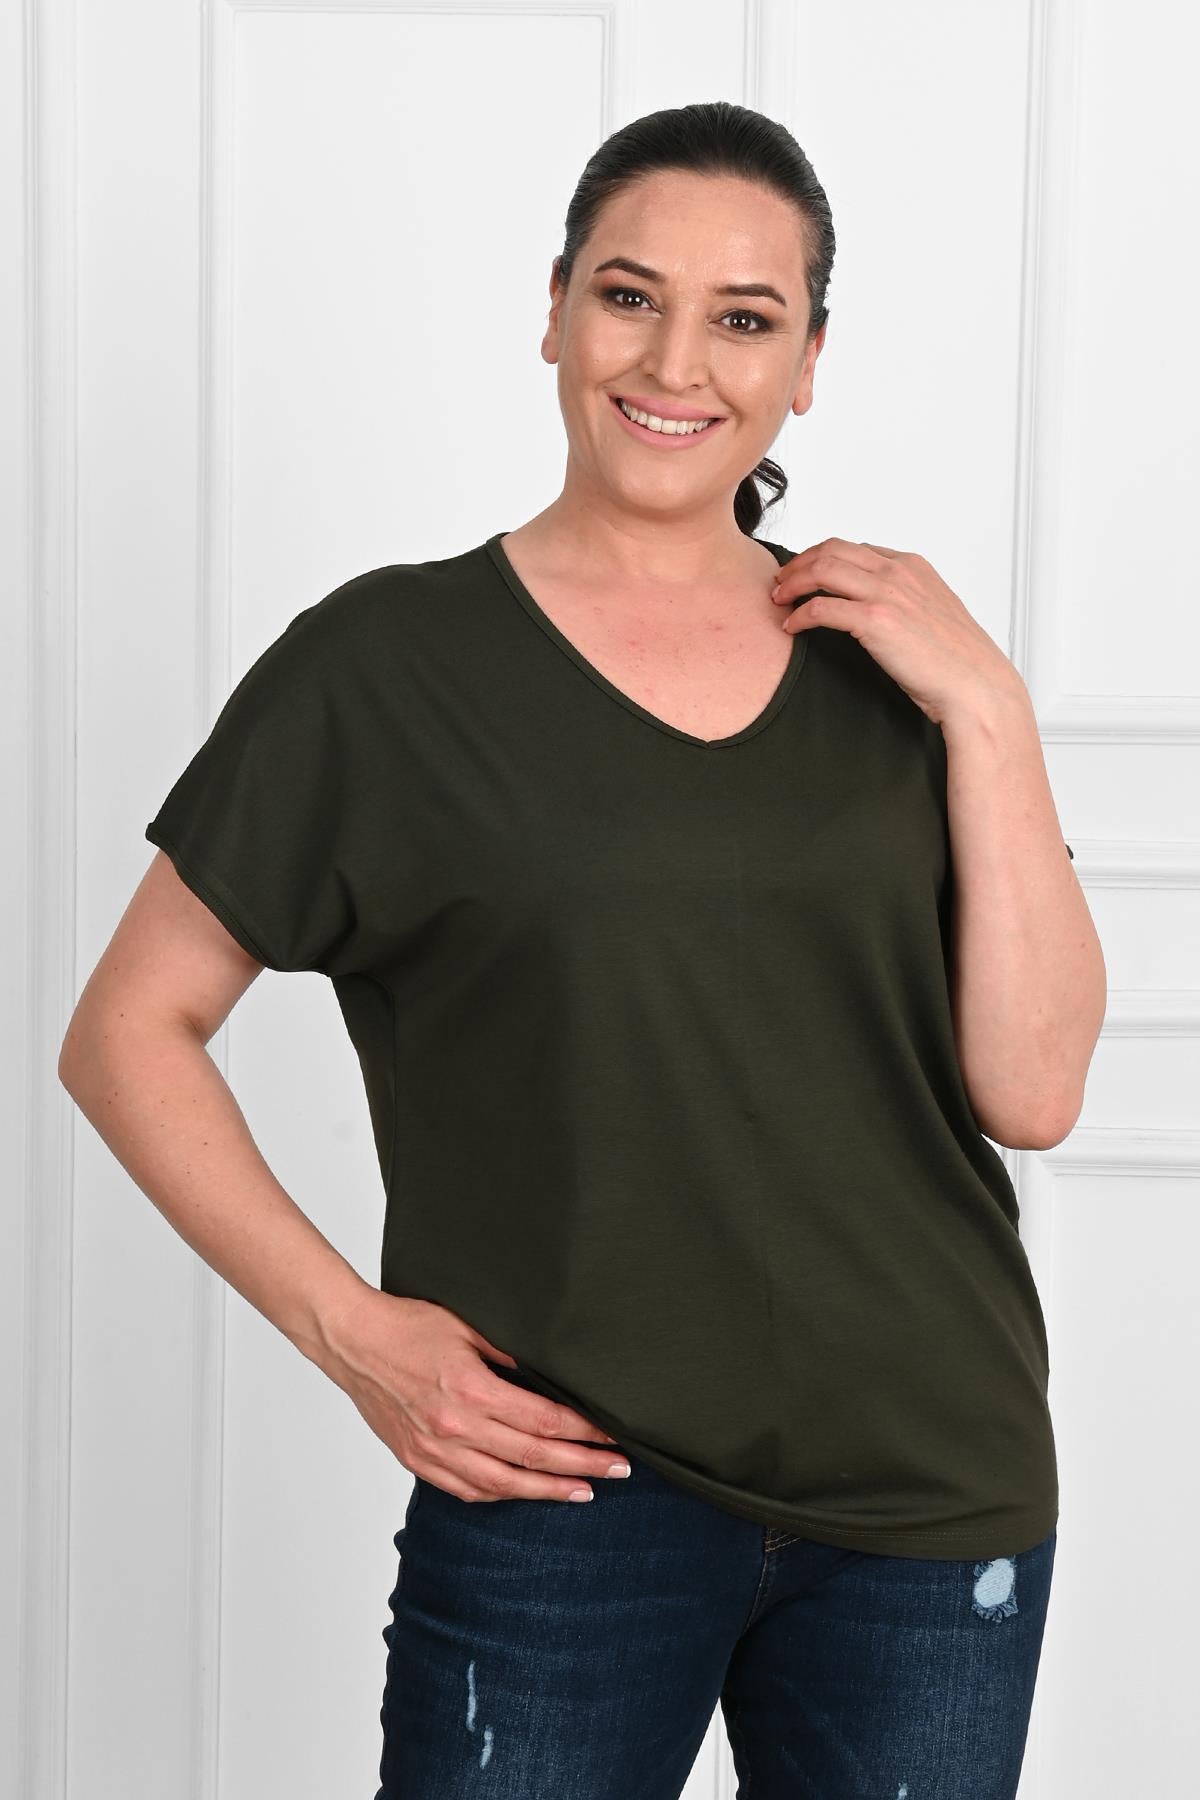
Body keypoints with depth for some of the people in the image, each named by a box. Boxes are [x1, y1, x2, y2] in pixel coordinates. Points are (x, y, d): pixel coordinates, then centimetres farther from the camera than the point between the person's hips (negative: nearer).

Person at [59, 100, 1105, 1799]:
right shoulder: (393, 659, -5)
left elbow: (1032, 1087, -2)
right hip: (568, 1488, -3)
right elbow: (127, 1033, -1)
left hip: (936, 1497, 3)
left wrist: (987, 712, -8)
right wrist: (348, 1327, -9)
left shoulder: (887, 659, 5)